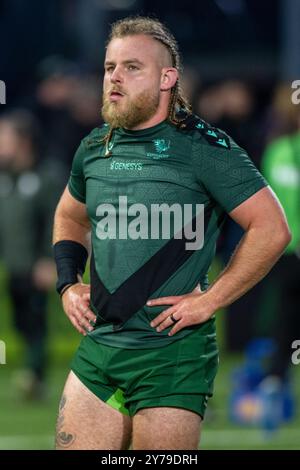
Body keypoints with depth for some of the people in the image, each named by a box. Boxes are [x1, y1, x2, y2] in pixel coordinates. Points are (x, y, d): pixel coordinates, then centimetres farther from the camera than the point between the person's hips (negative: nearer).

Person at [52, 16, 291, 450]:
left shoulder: (201, 146, -10)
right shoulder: (94, 149, 10)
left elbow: (272, 230, -13)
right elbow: (70, 219, 30)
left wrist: (209, 301, -14)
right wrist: (68, 283, 13)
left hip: (170, 357, -6)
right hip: (97, 348, 6)